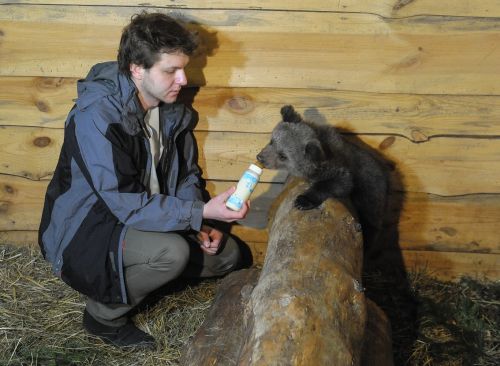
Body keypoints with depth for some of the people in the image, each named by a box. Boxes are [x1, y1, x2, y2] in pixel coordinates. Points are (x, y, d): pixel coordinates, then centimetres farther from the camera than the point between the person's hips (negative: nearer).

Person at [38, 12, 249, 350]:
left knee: (226, 254, 0)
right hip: (85, 230, -7)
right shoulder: (97, 115, -28)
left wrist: (200, 226, -10)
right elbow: (124, 204, -32)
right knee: (172, 252, -32)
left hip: (147, 220, 8)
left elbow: (187, 175, 7)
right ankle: (104, 314, -6)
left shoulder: (172, 109, -4)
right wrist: (201, 213, -34)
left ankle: (131, 278, 8)